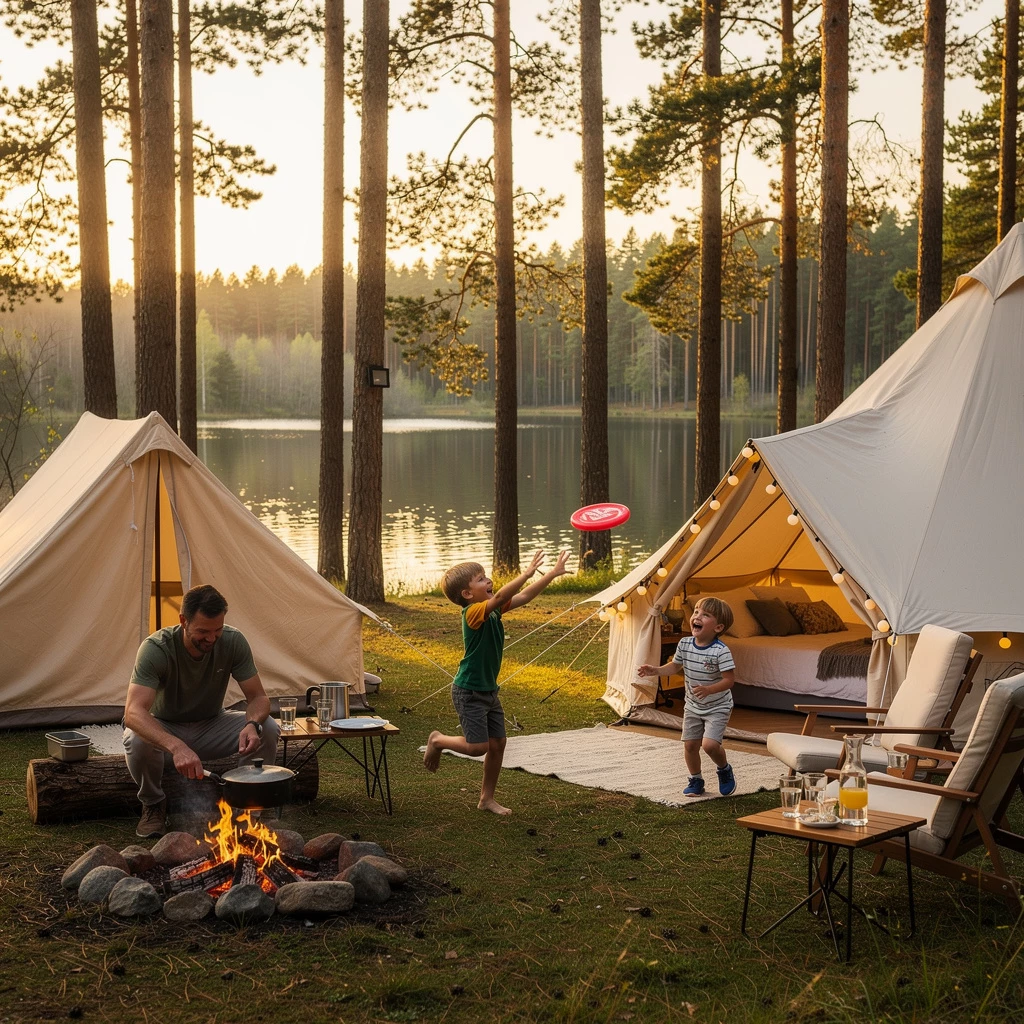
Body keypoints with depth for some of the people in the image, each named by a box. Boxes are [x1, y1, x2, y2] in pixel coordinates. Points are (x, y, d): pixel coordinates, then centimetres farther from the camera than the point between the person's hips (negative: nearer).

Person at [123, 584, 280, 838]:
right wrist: (176, 747, -60)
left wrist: (253, 724, -41)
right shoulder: (155, 648, -31)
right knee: (137, 740, -37)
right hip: (165, 729, -2)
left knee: (268, 729, -24)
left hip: (211, 726, 2)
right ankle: (153, 804, -6)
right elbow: (133, 712, -43)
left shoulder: (233, 642, -21)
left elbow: (258, 697, -15)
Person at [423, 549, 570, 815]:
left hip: (489, 690, 9)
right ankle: (438, 741, 18)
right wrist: (528, 572, -44)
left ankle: (487, 798, 22)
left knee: (498, 744, 9)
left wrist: (554, 573, 0)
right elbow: (500, 596, -38)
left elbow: (523, 597, 4)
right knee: (478, 746, -10)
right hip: (468, 692, -9)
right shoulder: (473, 613, -21)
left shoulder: (494, 610, 4)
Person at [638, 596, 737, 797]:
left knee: (709, 744, -19)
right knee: (690, 744, 7)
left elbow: (729, 680, -25)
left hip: (717, 707, -5)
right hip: (692, 706, 6)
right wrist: (656, 670, -7)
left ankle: (724, 769, 12)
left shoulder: (721, 651, -26)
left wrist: (709, 689, -38)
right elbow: (675, 666, 8)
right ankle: (695, 780, 28)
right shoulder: (684, 644, -7)